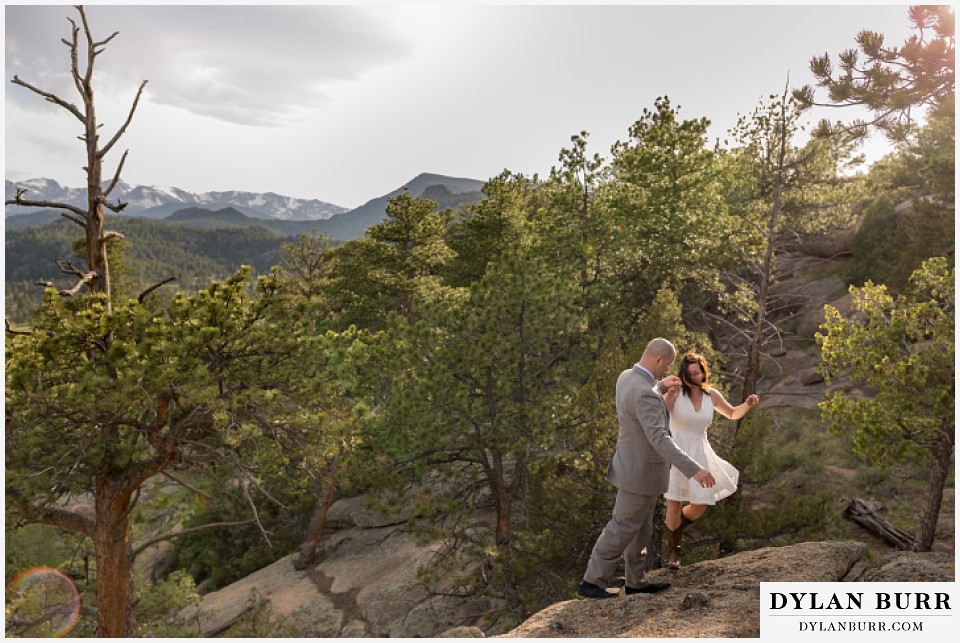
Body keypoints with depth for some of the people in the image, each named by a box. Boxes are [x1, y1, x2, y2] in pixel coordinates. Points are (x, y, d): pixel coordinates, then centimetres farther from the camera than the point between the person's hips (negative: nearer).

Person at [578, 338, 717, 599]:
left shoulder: (626, 377, 0)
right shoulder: (645, 394, -31)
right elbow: (660, 441, -38)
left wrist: (661, 386, 28)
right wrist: (694, 470, -39)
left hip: (635, 465, 10)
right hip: (640, 472, -10)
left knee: (640, 528, 19)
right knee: (622, 529, 2)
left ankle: (635, 582, 32)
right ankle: (592, 582, 12)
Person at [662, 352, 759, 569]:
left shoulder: (711, 395, 1)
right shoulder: (675, 392, -12)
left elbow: (733, 414, 17)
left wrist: (747, 405, -3)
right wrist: (667, 392, -42)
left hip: (698, 454, 4)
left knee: (700, 506, 3)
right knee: (674, 505, -4)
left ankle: (674, 526, 37)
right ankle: (674, 552, 20)